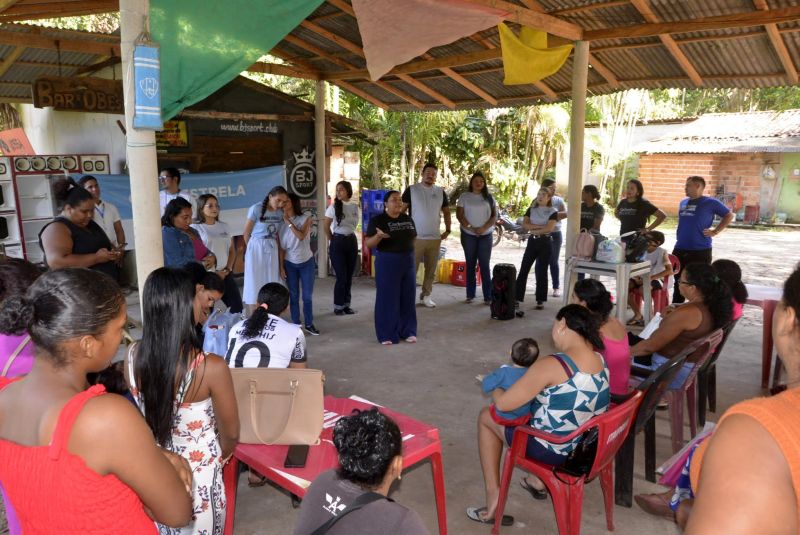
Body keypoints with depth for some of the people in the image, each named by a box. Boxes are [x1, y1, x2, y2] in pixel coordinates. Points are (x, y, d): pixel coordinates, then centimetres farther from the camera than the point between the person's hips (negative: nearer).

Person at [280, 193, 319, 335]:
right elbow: (282, 247, 0)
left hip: (307, 262, -1)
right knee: (293, 296, 4)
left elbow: (301, 236, -23)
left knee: (307, 296, 3)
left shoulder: (306, 218, -5)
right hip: (290, 264, 1)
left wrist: (288, 221, -18)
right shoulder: (282, 223, -1)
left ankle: (309, 324, 15)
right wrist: (281, 266, -4)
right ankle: (296, 325, 13)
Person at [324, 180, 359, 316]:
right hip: (338, 242, -4)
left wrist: (350, 236, 11)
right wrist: (333, 241, 3)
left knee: (349, 275, 9)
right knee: (341, 276, -3)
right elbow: (326, 226, -2)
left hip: (352, 241, 4)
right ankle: (338, 306, 10)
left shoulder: (355, 206, 4)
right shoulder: (333, 207, -8)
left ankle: (346, 304, 20)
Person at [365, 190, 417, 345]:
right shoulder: (377, 220, -8)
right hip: (387, 263, -5)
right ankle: (386, 334, 8)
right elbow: (369, 244, -11)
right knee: (387, 299, 0)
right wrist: (378, 236, -29)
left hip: (408, 262, 5)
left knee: (407, 298, 10)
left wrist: (411, 255, 11)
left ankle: (408, 331, 22)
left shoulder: (408, 219, 8)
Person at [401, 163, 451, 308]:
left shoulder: (440, 191, 8)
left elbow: (446, 211, 18)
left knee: (431, 270, 11)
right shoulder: (412, 189, -4)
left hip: (435, 238, 4)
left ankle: (426, 296, 22)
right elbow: (401, 210, -3)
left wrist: (447, 230, 11)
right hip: (415, 237, -4)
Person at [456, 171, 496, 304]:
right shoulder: (464, 196, 3)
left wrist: (484, 228, -13)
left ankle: (488, 296, -2)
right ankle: (470, 294, 10)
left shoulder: (489, 198, 7)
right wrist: (470, 228, -14)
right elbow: (459, 214, -2)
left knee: (484, 265, -2)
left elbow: (494, 215, 3)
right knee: (470, 265, 5)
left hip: (486, 235, 0)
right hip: (468, 235, 0)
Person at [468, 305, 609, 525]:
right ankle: (538, 480, 39)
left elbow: (504, 404, -21)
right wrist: (530, 382, 17)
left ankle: (493, 495, 18)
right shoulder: (600, 359, -4)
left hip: (556, 450, -7)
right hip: (588, 446, 7)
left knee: (486, 416, 15)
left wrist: (494, 389, 1)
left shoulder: (551, 365, -28)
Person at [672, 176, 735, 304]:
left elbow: (729, 216, 2)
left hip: (700, 251, -6)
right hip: (680, 249, 6)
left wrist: (715, 231, -4)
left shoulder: (710, 202, -4)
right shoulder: (683, 202, 13)